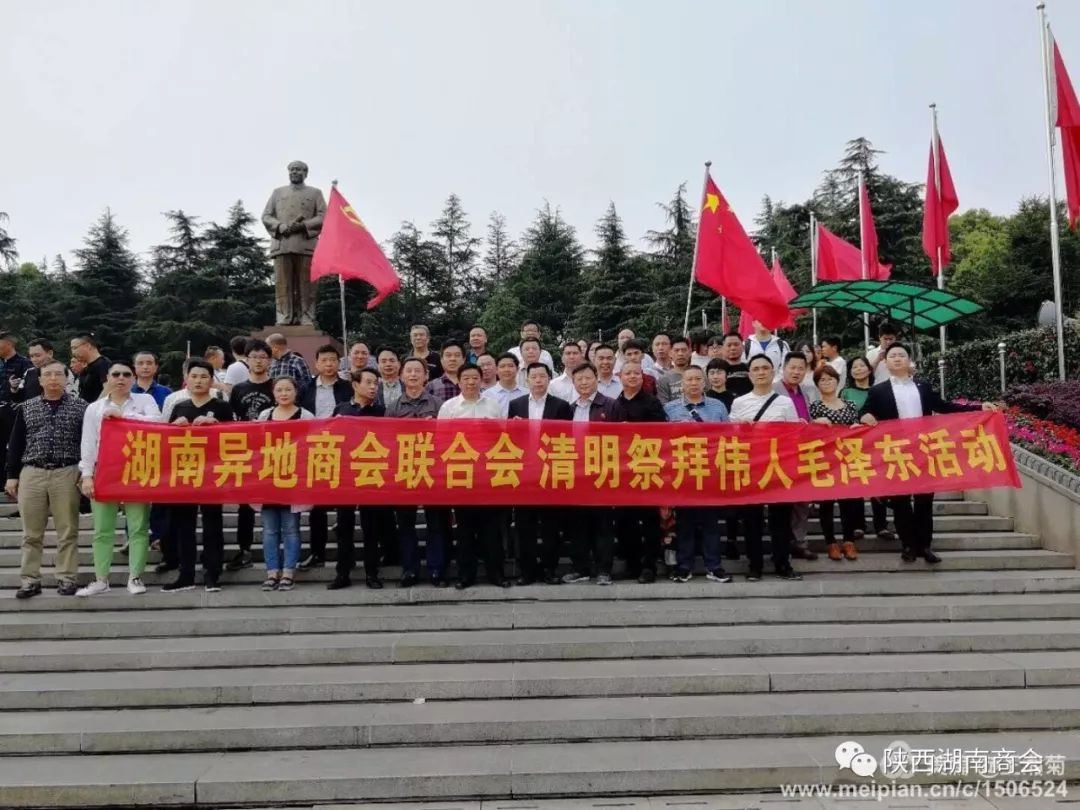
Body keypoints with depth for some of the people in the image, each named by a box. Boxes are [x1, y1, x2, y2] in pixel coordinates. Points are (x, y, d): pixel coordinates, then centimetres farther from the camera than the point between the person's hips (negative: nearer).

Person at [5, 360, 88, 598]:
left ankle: (66, 578, 9)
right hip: (31, 474, 2)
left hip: (67, 474, -2)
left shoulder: (80, 407, 3)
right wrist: (12, 475, 6)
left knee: (67, 530, 2)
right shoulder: (26, 408, 10)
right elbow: (16, 444, 11)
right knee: (31, 532, 6)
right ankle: (30, 579, 13)